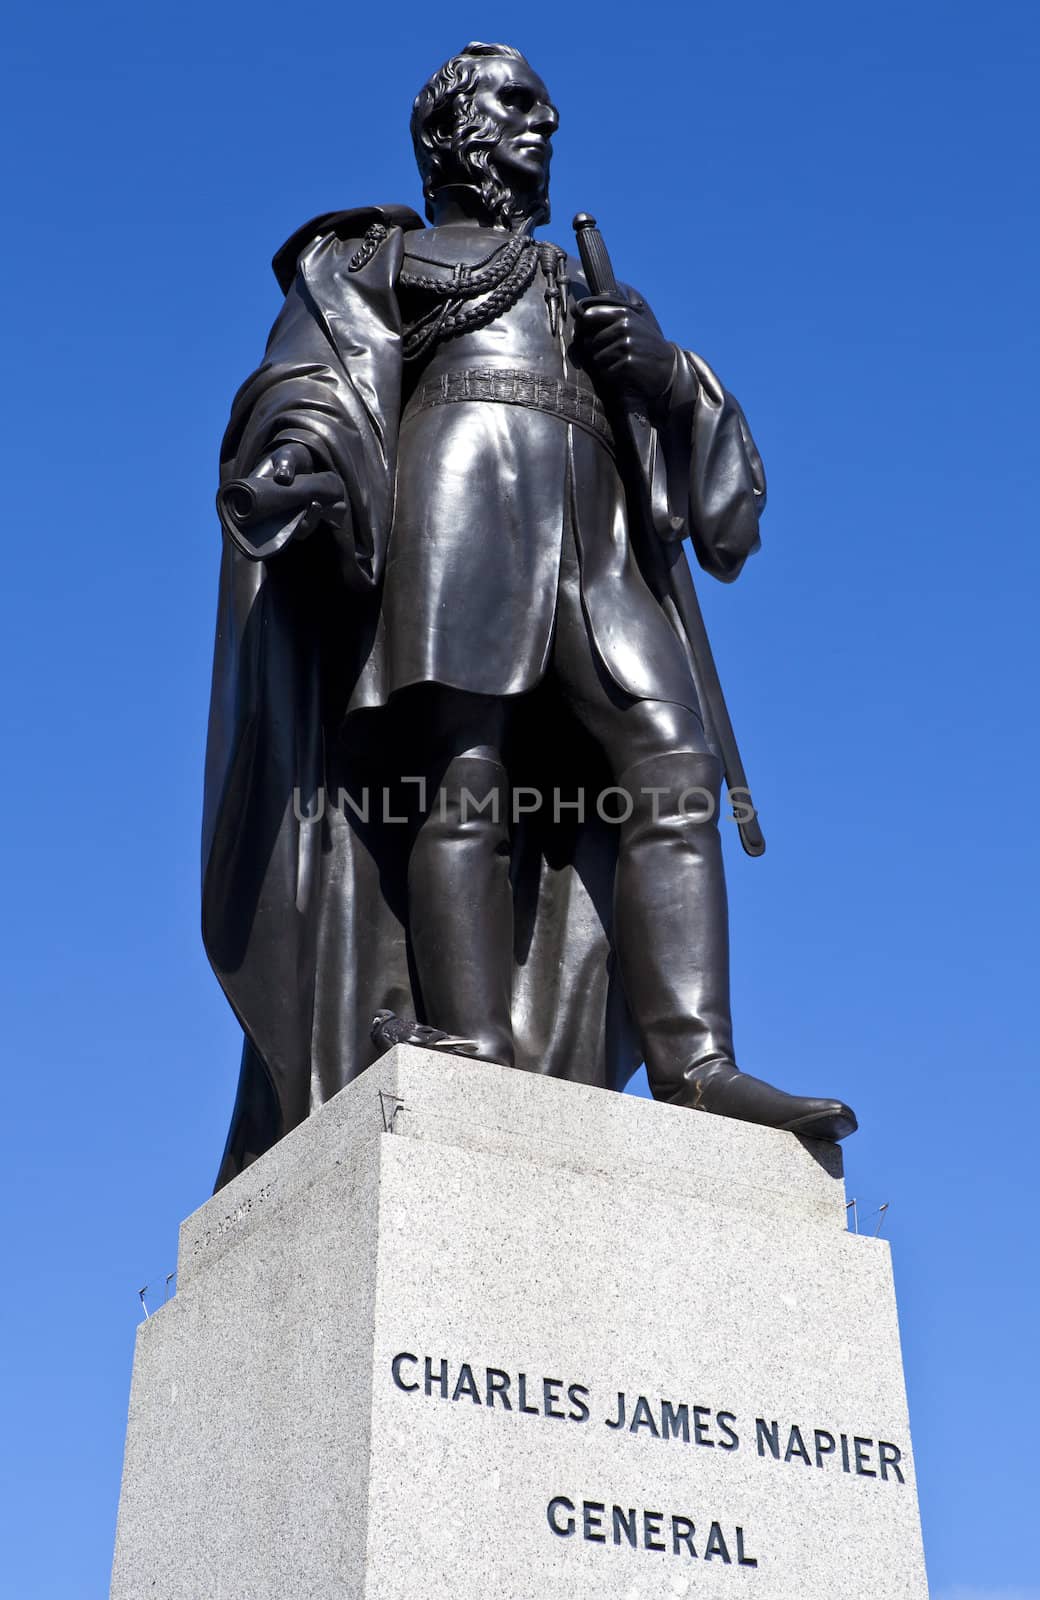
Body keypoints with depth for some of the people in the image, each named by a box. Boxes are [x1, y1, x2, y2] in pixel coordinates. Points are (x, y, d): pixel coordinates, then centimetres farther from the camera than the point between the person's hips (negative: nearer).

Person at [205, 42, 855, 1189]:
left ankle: (695, 1067, -25)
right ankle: (475, 1058, -30)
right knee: (464, 773, -21)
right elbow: (314, 374, 5)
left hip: (590, 535, 4)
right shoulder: (382, 257, 24)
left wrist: (663, 369, 3)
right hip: (457, 487, -4)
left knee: (672, 767, -16)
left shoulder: (581, 292, 36)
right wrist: (296, 456, -19)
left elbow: (697, 447, 26)